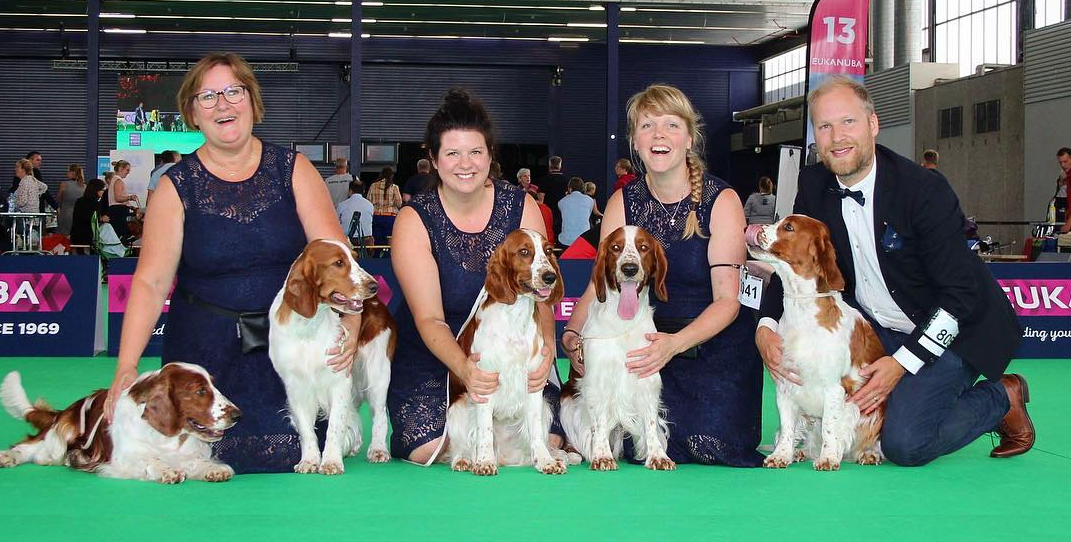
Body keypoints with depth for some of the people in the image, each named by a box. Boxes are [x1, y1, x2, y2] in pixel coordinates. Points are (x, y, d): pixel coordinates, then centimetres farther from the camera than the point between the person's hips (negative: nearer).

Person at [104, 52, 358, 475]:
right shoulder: (177, 186, -3)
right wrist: (126, 367, -19)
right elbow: (151, 281, -9)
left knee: (291, 456, -6)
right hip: (206, 345, 0)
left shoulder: (292, 169, -1)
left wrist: (351, 319, -25)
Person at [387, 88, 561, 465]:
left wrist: (545, 349, -31)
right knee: (429, 449, -22)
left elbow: (539, 296, -9)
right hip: (433, 358, -2)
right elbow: (429, 319, -17)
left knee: (548, 440, -17)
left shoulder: (521, 207, -3)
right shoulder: (415, 220, -10)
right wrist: (462, 366, -37)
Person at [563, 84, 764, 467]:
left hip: (716, 345, -2)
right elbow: (601, 284, 1)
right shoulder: (623, 203, 2)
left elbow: (727, 299, -13)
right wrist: (572, 334, -20)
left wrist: (676, 343, -31)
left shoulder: (721, 201, -8)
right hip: (650, 343, 2)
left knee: (713, 444, -20)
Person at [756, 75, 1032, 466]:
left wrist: (903, 363, -25)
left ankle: (1001, 398, 6)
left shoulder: (925, 190, -23)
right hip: (875, 326, 6)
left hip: (953, 330, -6)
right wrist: (765, 326, -22)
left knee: (904, 444, -21)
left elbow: (960, 294, -22)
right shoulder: (814, 185, -6)